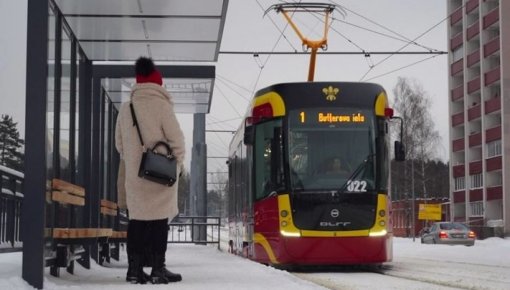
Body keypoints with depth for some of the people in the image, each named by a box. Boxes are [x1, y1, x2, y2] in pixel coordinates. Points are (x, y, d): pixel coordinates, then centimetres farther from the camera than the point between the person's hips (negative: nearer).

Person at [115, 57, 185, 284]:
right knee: (158, 220, -1)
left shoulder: (126, 108, 7)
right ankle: (158, 269, -2)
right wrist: (178, 164, 6)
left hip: (134, 175, 5)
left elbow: (120, 144, 12)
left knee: (137, 220, 8)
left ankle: (135, 269, 7)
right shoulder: (160, 105, -9)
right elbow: (176, 140, -9)